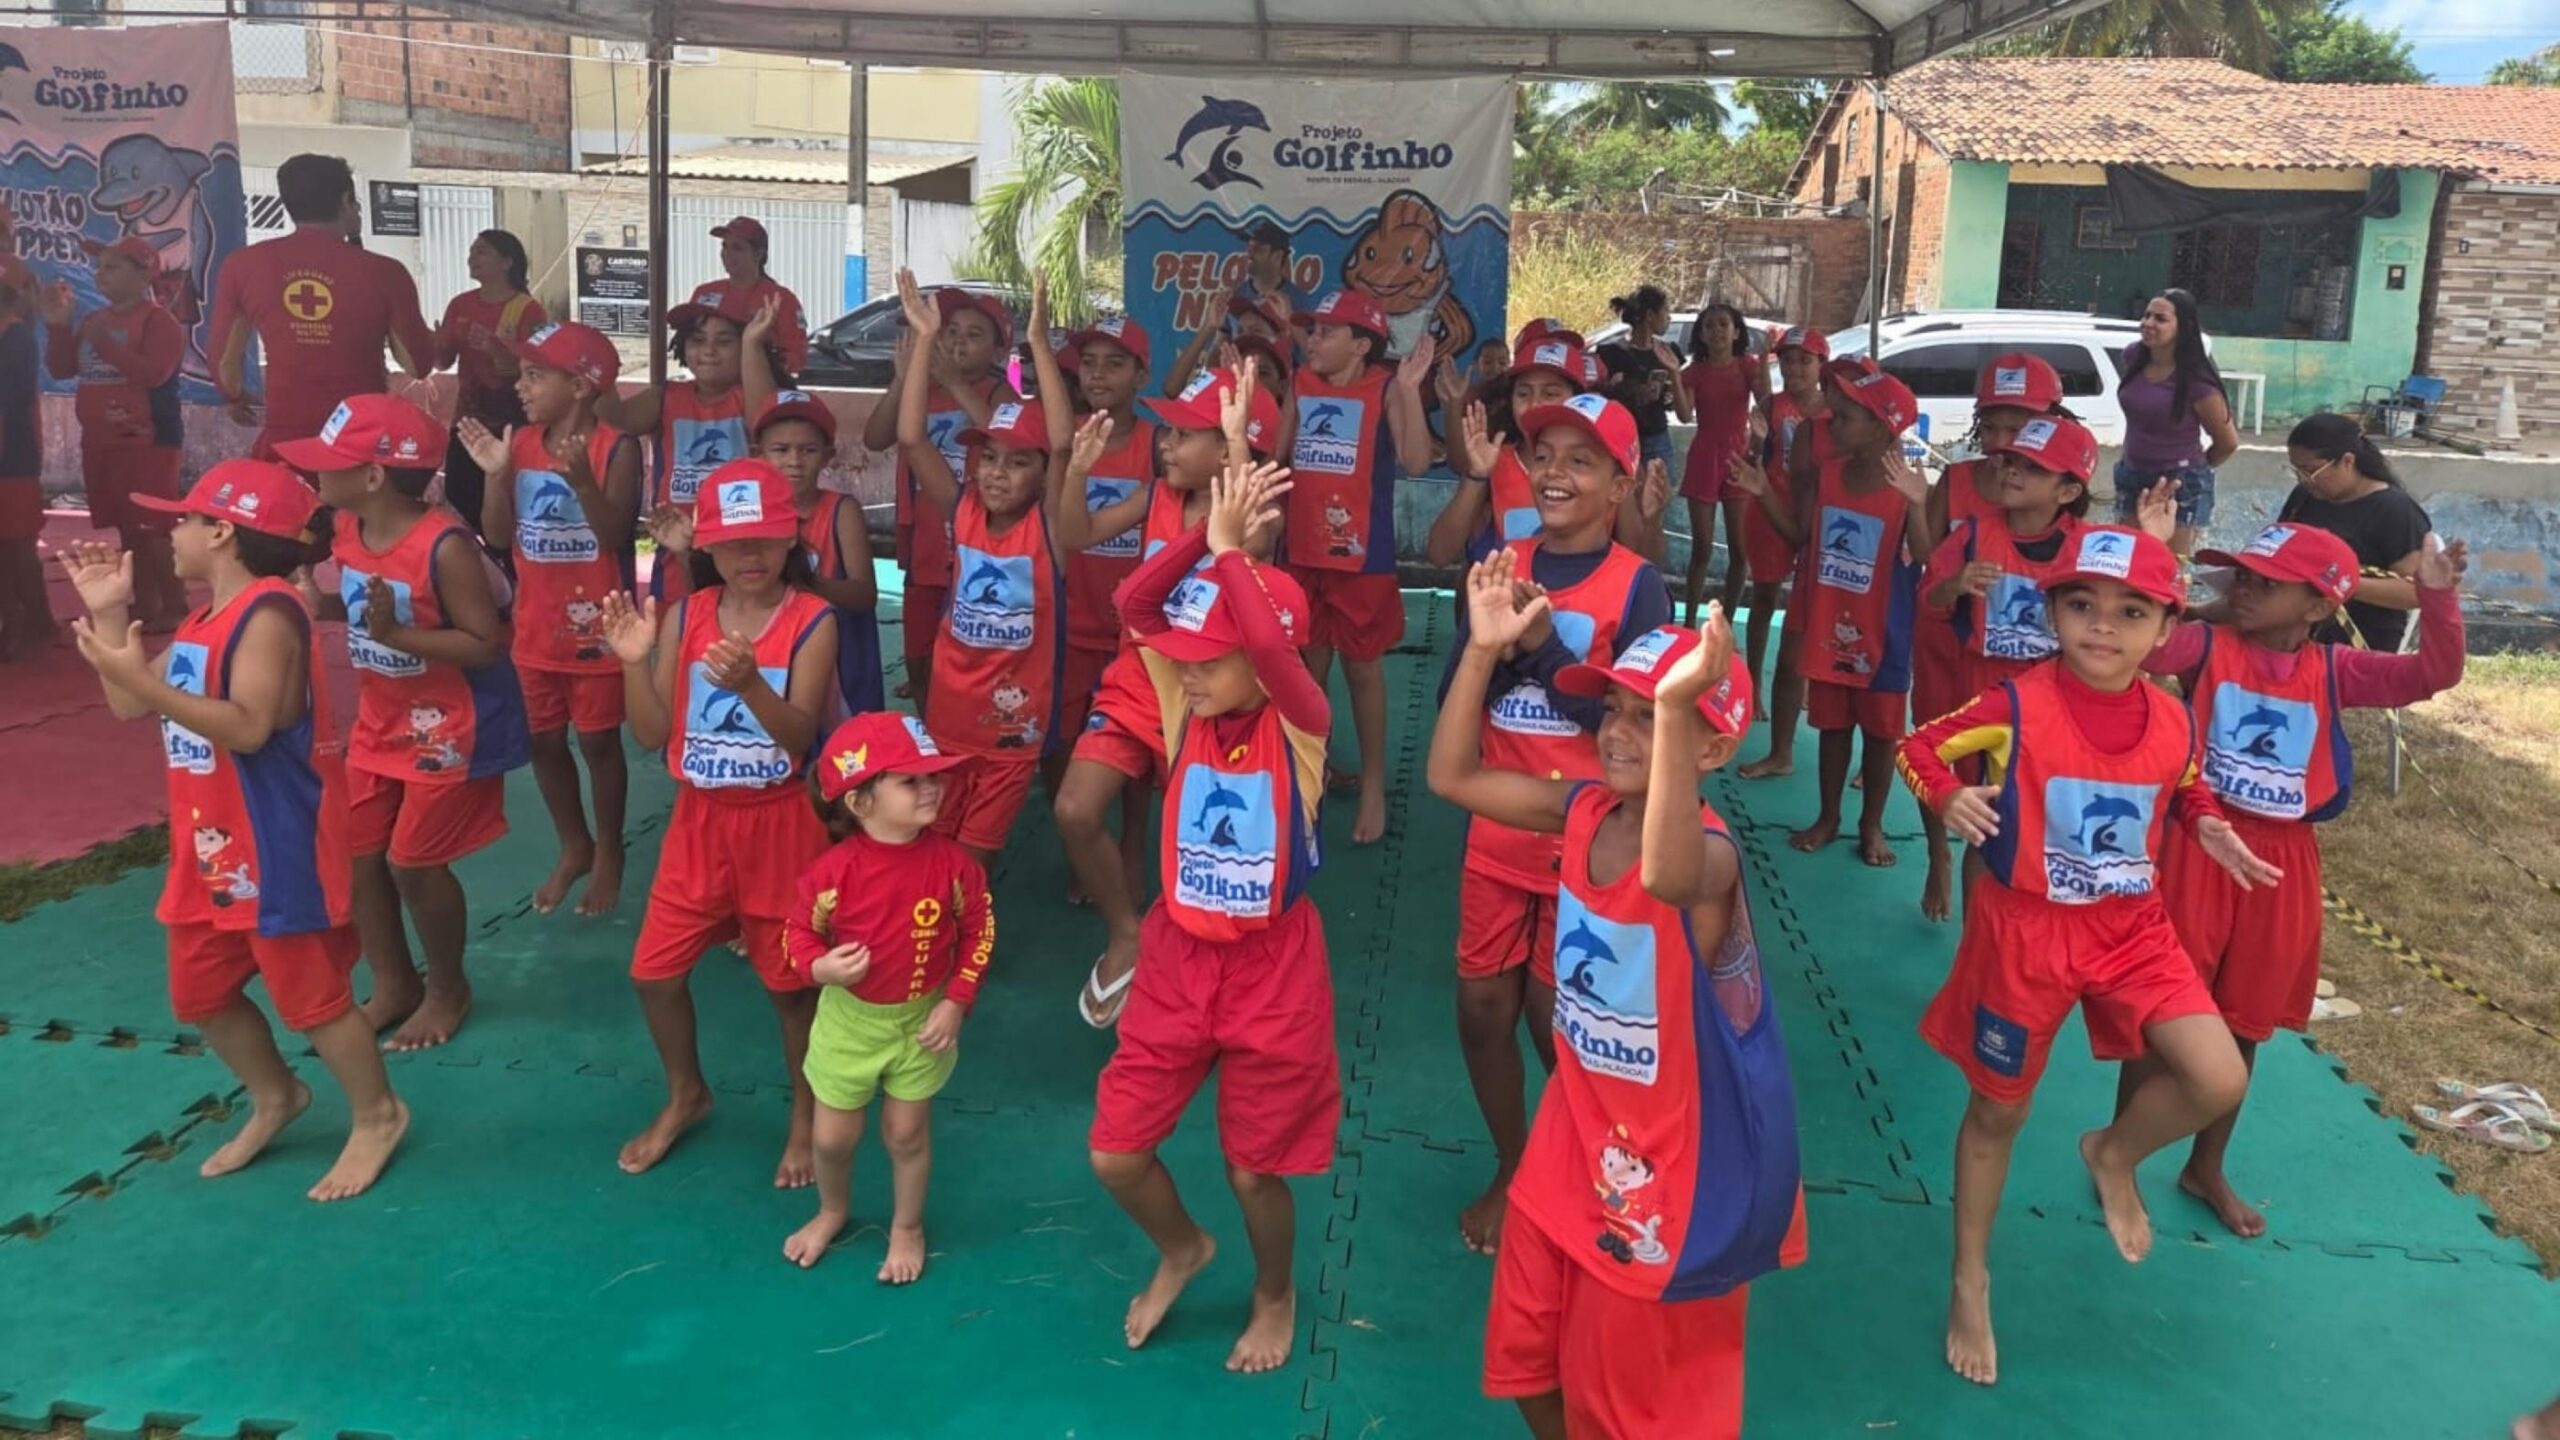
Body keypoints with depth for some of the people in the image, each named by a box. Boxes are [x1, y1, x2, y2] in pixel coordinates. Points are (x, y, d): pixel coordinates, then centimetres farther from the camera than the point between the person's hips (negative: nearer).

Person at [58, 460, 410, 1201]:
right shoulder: (205, 619, 11)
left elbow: (248, 727, -29)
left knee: (308, 992, 1)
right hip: (211, 846, 10)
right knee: (200, 992, 19)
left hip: (278, 848, -10)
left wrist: (144, 677, -30)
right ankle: (275, 1097, 37)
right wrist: (109, 615, 7)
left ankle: (377, 1115, 18)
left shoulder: (267, 613, -19)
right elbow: (129, 706, 13)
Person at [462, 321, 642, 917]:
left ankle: (608, 853, 25)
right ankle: (573, 847, 33)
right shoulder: (520, 444, 0)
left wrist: (580, 478, -34)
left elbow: (615, 535, -22)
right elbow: (499, 536, -1)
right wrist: (496, 474, -15)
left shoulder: (616, 448, -14)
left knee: (598, 741, 8)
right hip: (536, 626, 5)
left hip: (595, 625, -5)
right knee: (544, 740, 14)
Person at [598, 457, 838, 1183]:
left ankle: (806, 1116, 31)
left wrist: (749, 681, -36)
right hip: (699, 821, 4)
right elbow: (652, 735, -2)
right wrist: (633, 660, -16)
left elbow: (799, 738, -20)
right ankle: (685, 1096, 36)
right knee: (655, 970, 10)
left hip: (779, 824, -4)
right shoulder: (684, 616, -2)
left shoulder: (812, 621, -13)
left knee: (790, 979, 9)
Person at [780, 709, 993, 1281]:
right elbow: (799, 933, -7)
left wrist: (956, 1003, -10)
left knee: (907, 1132, 15)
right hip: (849, 1020, 0)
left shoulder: (951, 862, -19)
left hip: (922, 1020, 0)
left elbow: (979, 932, -5)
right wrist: (821, 968, -28)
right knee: (831, 1136, 15)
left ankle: (907, 1227, 40)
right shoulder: (833, 870, -23)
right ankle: (832, 1211, 47)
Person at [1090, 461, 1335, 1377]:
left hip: (1272, 967, -4)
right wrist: (1209, 533, -27)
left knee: (1255, 1166, 10)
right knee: (1114, 1153, 7)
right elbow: (1133, 604, -19)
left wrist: (1230, 548, -27)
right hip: (1177, 957, 4)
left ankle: (1275, 1293, 42)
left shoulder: (1300, 724, -16)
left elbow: (1274, 644, -38)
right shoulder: (1183, 710, -5)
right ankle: (1181, 1250, 40)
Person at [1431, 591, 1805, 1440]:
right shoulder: (1586, 809, -5)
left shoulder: (1708, 851, -28)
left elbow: (1665, 875, -53)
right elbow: (1452, 777, 0)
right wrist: (1484, 651, -9)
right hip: (1581, 1127, 7)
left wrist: (1676, 707, -61)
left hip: (1673, 1155, -7)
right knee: (1524, 1346, 23)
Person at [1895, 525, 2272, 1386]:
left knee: (2219, 1082, -10)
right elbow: (1919, 749, -10)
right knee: (1999, 1112, 10)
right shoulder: (2016, 707, -18)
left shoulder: (2173, 722, -4)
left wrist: (2212, 830, -3)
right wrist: (1950, 799, -29)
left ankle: (2113, 1156, 25)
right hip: (2025, 930, -4)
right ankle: (1970, 1282, 30)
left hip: (2133, 929, 4)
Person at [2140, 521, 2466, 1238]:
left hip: (2281, 864, 4)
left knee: (2245, 1024, 16)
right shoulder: (2206, 645, -7)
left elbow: (2435, 674, -5)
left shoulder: (2333, 670, 1)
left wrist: (2437, 598, -19)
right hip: (2198, 848, -3)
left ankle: (2206, 1169, 34)